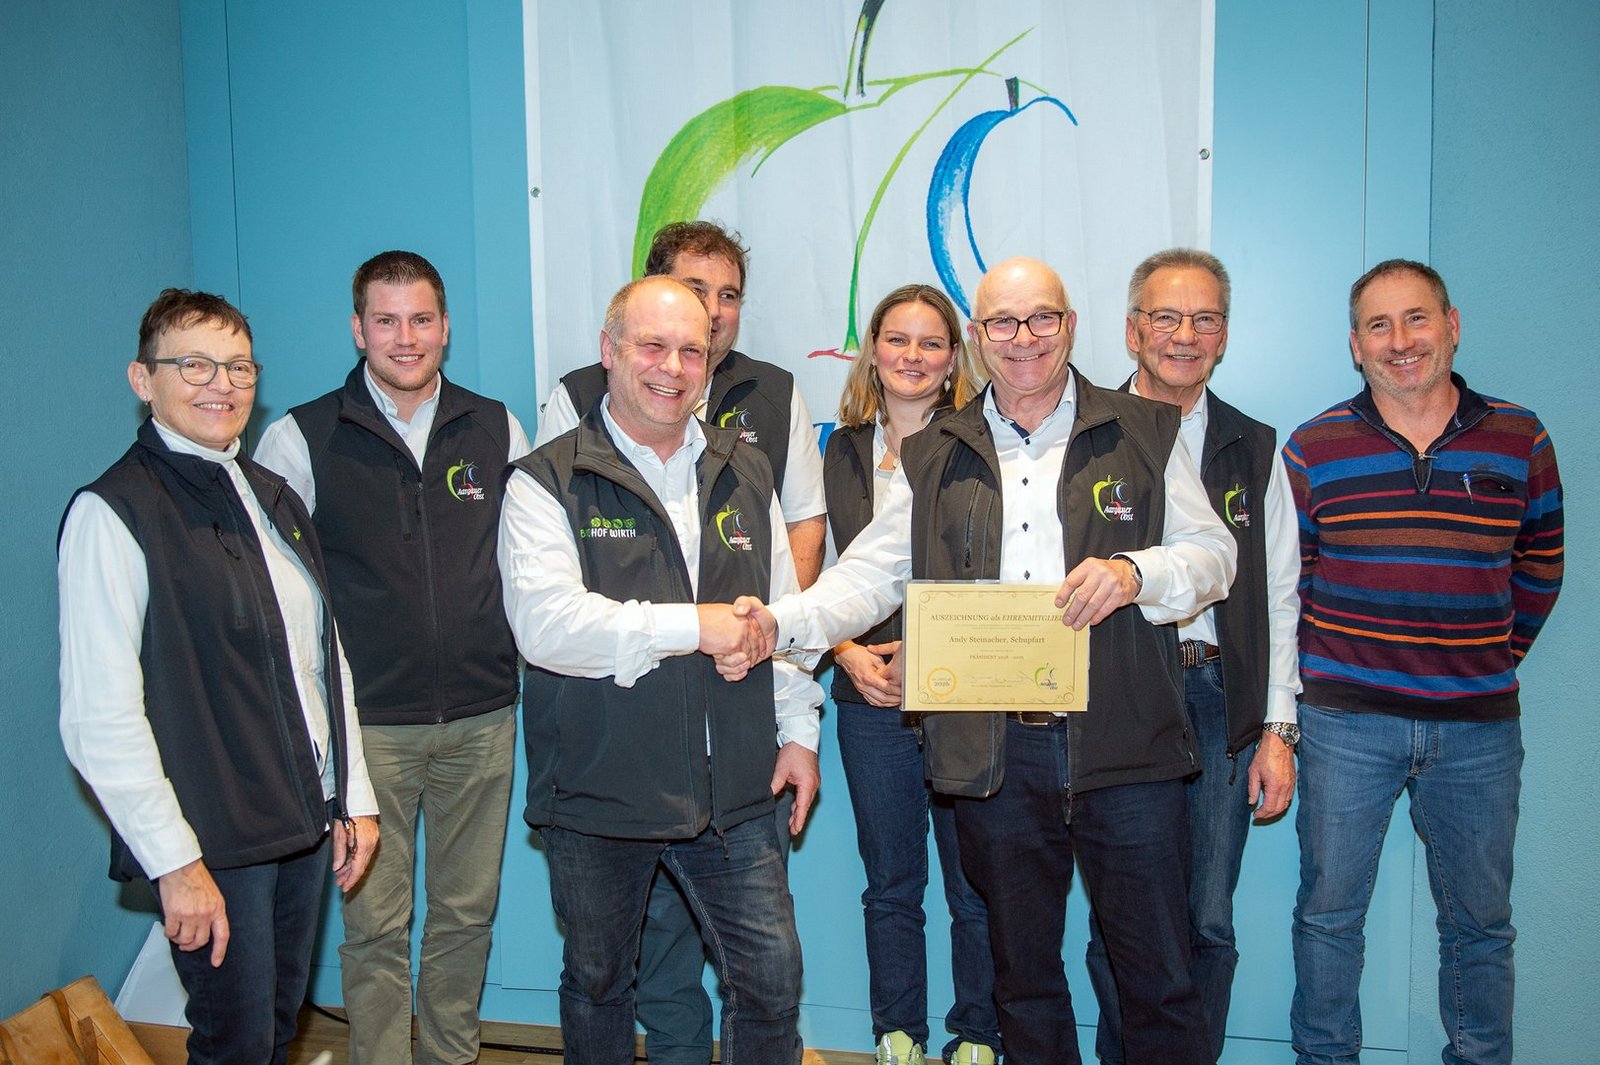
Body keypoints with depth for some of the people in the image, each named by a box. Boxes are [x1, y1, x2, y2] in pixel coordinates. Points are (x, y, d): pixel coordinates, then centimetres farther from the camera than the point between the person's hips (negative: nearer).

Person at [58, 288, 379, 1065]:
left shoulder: (272, 496, 11)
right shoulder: (113, 514, -12)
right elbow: (99, 721, -16)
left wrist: (354, 796, 11)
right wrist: (176, 864, -17)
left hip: (307, 824, 7)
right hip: (214, 847, -6)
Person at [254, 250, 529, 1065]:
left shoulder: (496, 428, 5)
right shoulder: (300, 438, -1)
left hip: (482, 715, 3)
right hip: (368, 722, -2)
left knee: (468, 909, 13)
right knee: (375, 922, 5)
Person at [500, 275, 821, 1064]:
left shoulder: (744, 473, 9)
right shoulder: (548, 482, -7)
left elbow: (783, 610, 14)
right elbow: (545, 622, -21)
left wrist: (798, 730, 8)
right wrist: (692, 626, -23)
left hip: (732, 791, 3)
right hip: (597, 794, -2)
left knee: (772, 976, 6)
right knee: (597, 983, 17)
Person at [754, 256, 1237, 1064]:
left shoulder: (1144, 434, 6)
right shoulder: (932, 459, 10)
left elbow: (1214, 555, 4)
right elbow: (869, 575, 4)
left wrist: (1134, 571, -17)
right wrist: (781, 622, -13)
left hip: (1126, 752, -1)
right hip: (995, 760, 2)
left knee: (1160, 980, 8)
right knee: (1023, 975, 17)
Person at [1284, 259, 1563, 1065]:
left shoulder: (1520, 440, 2)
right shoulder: (1314, 448, -2)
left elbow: (1539, 569, 12)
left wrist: (1496, 658, 10)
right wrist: (1325, 668, 4)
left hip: (1479, 726, 1)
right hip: (1346, 721, -1)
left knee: (1480, 921, 14)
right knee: (1329, 911, 9)